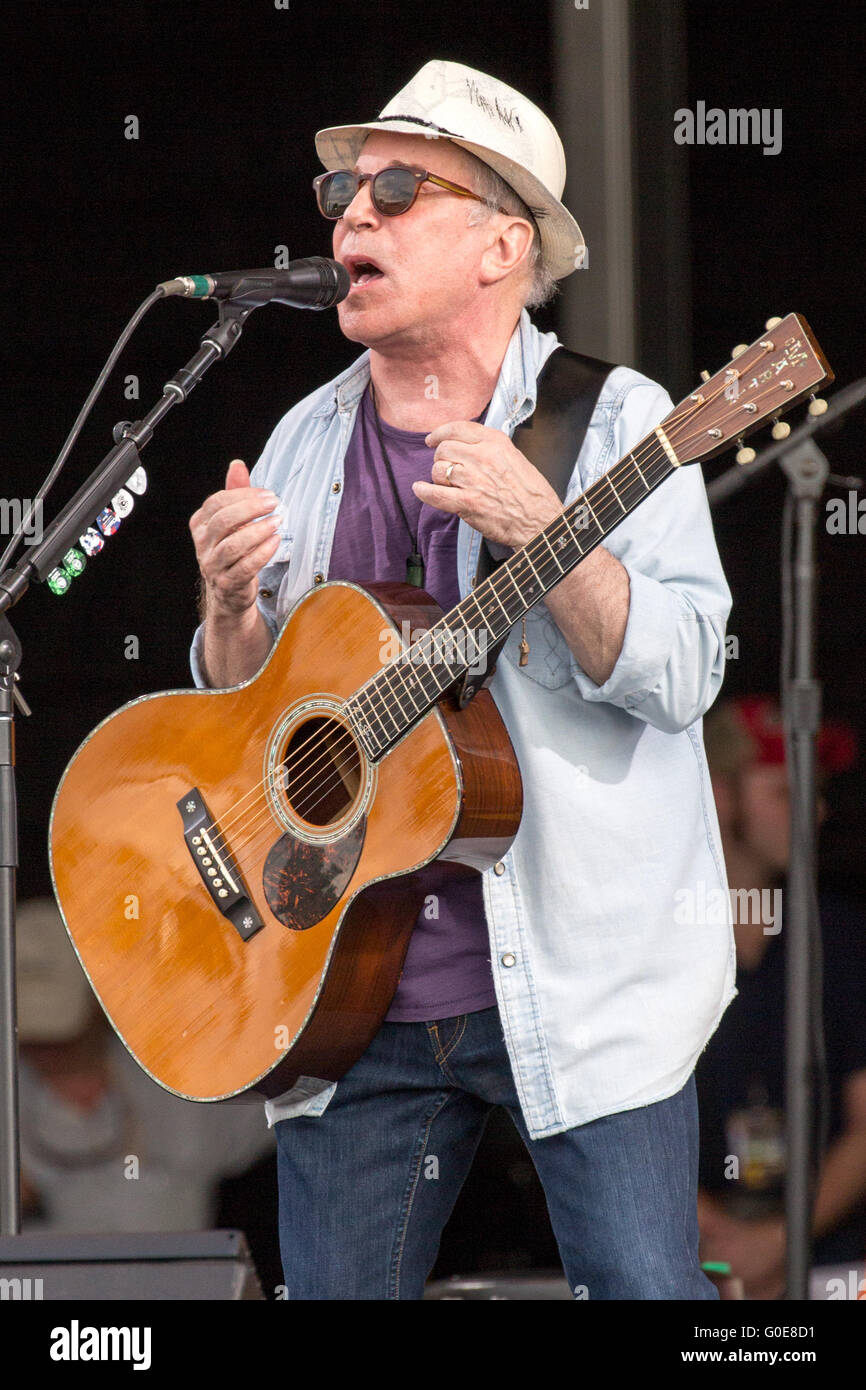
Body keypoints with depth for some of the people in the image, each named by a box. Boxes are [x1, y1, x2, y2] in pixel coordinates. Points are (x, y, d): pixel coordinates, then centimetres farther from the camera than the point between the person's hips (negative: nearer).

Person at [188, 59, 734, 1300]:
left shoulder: (611, 421, -1)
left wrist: (540, 531, -25)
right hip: (351, 995, 4)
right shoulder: (307, 445, 13)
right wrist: (233, 607, -5)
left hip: (578, 983, -4)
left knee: (644, 1286, -9)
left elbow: (678, 676, -11)